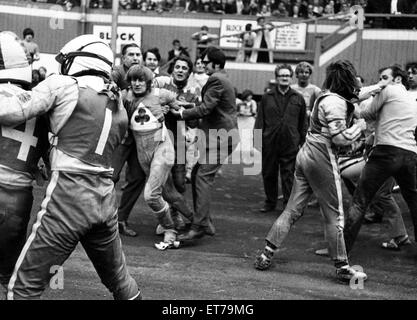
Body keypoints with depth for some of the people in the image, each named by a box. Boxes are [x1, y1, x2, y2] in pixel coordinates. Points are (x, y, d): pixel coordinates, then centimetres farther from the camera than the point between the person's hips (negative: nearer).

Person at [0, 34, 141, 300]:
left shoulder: (63, 86, -3)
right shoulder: (119, 108, 16)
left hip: (69, 195, -6)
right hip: (106, 198, 6)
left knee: (25, 286, 1)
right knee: (118, 277, 24)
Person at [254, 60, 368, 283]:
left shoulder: (325, 98, 15)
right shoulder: (336, 102, -14)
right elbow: (340, 138, -19)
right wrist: (359, 126, -5)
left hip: (306, 154, 9)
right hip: (322, 158, -9)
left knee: (293, 210, 10)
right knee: (334, 215, 0)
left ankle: (266, 255, 9)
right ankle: (342, 267, 7)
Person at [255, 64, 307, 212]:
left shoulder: (298, 98, 7)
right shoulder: (267, 97, 6)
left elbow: (303, 123, 10)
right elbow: (259, 121, 6)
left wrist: (303, 142, 4)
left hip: (290, 144, -1)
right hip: (269, 143, 1)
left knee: (289, 175, -1)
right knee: (269, 174, 8)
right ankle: (270, 202, 23)